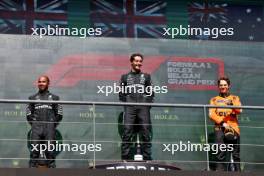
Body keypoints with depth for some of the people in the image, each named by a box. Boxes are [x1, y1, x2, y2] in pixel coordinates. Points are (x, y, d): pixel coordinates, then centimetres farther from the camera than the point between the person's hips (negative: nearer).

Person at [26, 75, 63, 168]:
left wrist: (53, 124, 4)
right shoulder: (33, 98, 18)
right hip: (36, 128, 1)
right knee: (34, 151, -7)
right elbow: (29, 113, 16)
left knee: (50, 151, -5)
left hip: (49, 129, -1)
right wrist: (33, 123, 6)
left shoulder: (54, 97, 16)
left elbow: (59, 114, 12)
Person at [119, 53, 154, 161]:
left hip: (143, 107, 1)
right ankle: (125, 157, -12)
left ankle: (147, 158, -7)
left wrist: (148, 102, 1)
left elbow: (151, 93, 15)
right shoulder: (125, 77, 20)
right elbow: (121, 93, 14)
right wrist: (126, 102, 0)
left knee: (146, 133, -7)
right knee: (127, 132, -11)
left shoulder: (146, 76, 22)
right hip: (130, 107, -1)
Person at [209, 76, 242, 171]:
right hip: (220, 129, -1)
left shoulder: (235, 98, 19)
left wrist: (232, 105, -22)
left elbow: (239, 110, 0)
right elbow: (212, 114, 3)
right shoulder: (214, 99, 17)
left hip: (233, 128, 1)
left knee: (236, 154, -2)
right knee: (220, 154, -10)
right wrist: (222, 123, -11)